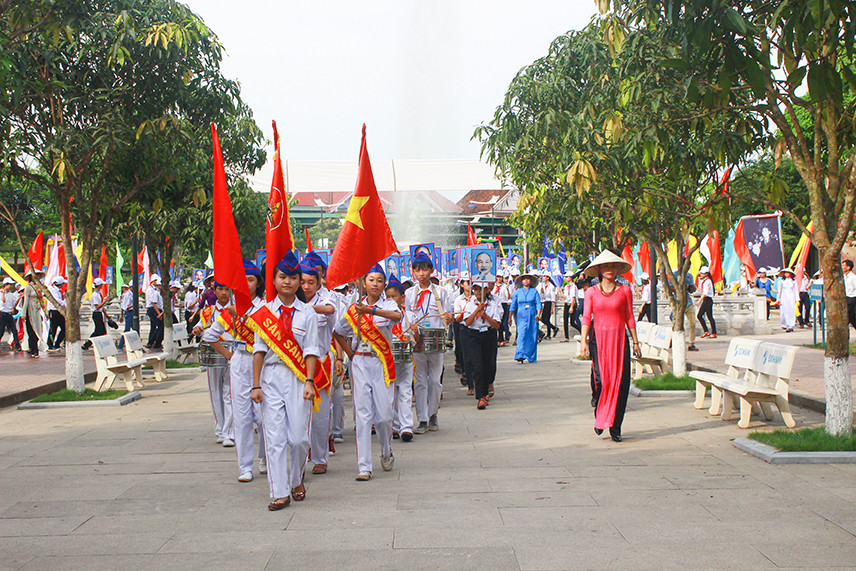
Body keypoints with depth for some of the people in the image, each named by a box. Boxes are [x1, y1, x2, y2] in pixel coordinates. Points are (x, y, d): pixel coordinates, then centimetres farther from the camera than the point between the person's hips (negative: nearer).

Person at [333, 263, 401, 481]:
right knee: (363, 414, -3)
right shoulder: (354, 309, 8)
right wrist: (350, 354, 10)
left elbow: (397, 316, -24)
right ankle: (364, 466, -1)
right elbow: (338, 333, 21)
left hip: (383, 363, -1)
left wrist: (371, 310, -37)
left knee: (384, 414, 0)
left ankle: (387, 452, 30)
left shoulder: (388, 304, 1)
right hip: (360, 364, 1)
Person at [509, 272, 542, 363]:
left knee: (532, 337, 1)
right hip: (521, 317, 0)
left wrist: (538, 314, -14)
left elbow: (538, 304, 1)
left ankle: (531, 357, 11)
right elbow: (513, 306, 11)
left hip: (532, 317, 0)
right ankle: (520, 356, -20)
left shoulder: (534, 291, 7)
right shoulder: (517, 292, 9)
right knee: (521, 335, -14)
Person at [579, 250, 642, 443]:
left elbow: (629, 318, 9)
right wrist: (584, 341, -9)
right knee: (601, 380, -9)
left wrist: (635, 342, 7)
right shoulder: (591, 292, 5)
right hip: (599, 339, -1)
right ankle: (599, 419, 15)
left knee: (619, 381, -5)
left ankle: (615, 426, 5)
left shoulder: (624, 291, 6)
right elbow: (586, 318, 2)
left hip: (619, 339, 1)